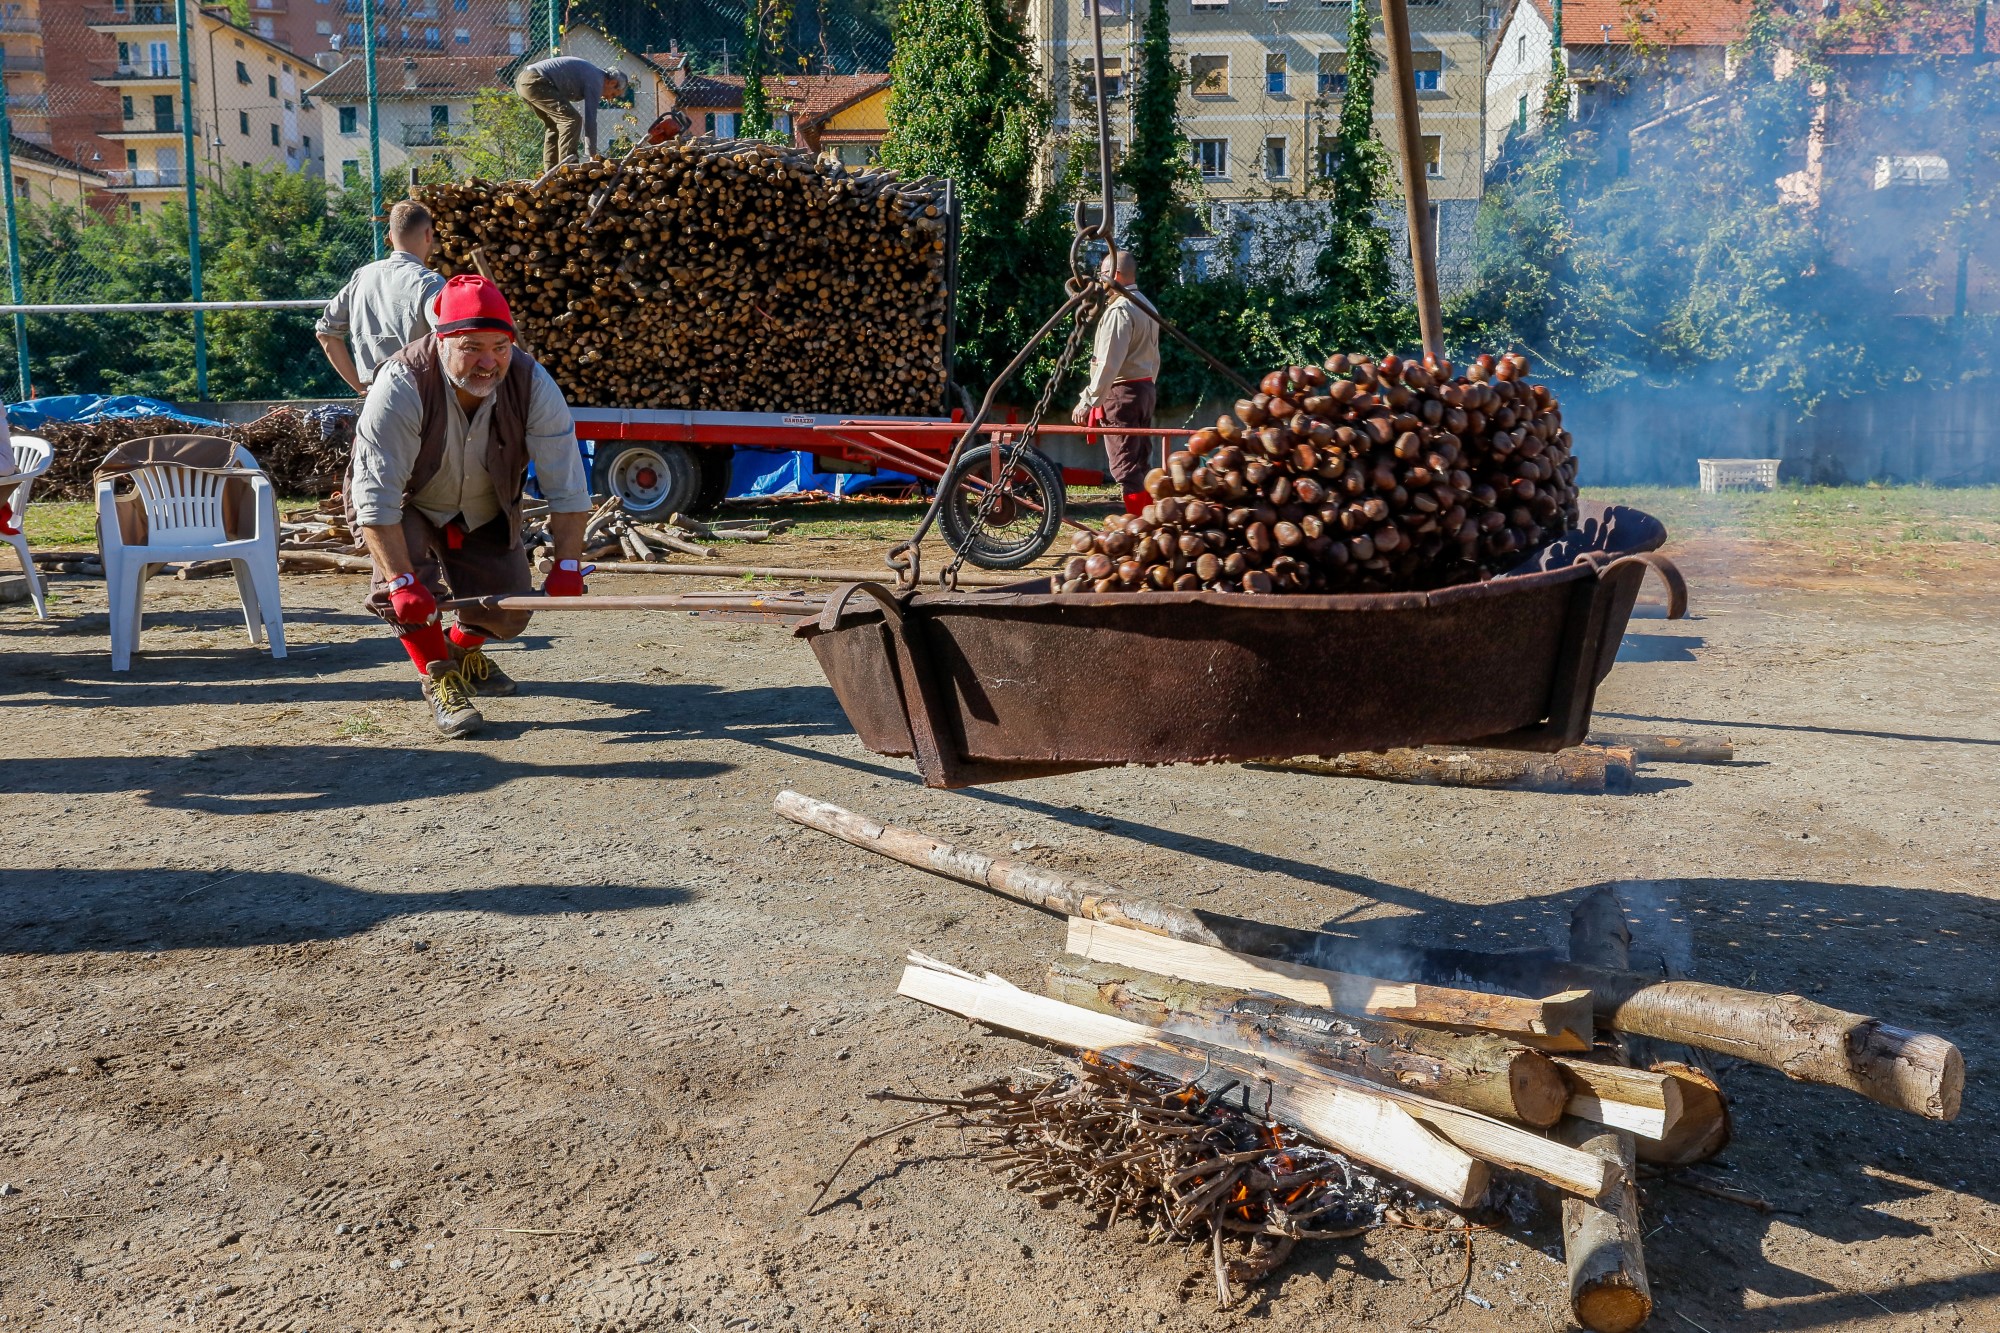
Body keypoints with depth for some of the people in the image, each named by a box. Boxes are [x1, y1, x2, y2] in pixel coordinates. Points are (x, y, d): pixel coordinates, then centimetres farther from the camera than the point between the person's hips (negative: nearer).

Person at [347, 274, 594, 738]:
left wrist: (567, 567, -27)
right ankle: (439, 679, -10)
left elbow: (567, 485, -23)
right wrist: (401, 581, -40)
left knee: (509, 609, -1)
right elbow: (376, 495, -36)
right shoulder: (401, 386, -35)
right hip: (404, 508, -3)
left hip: (485, 511, 3)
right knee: (406, 587, -31)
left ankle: (463, 650, 33)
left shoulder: (531, 383, -27)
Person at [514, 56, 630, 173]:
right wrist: (593, 155, -4)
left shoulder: (590, 73, 24)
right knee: (571, 119, -12)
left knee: (554, 126, 17)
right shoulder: (596, 80, -6)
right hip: (534, 82, -10)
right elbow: (590, 119, -8)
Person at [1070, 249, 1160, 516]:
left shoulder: (1119, 310, -15)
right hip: (1146, 389, 10)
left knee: (1125, 467, -6)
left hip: (1121, 392, -10)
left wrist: (1088, 401, -21)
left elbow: (1108, 363, -22)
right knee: (1141, 464, 13)